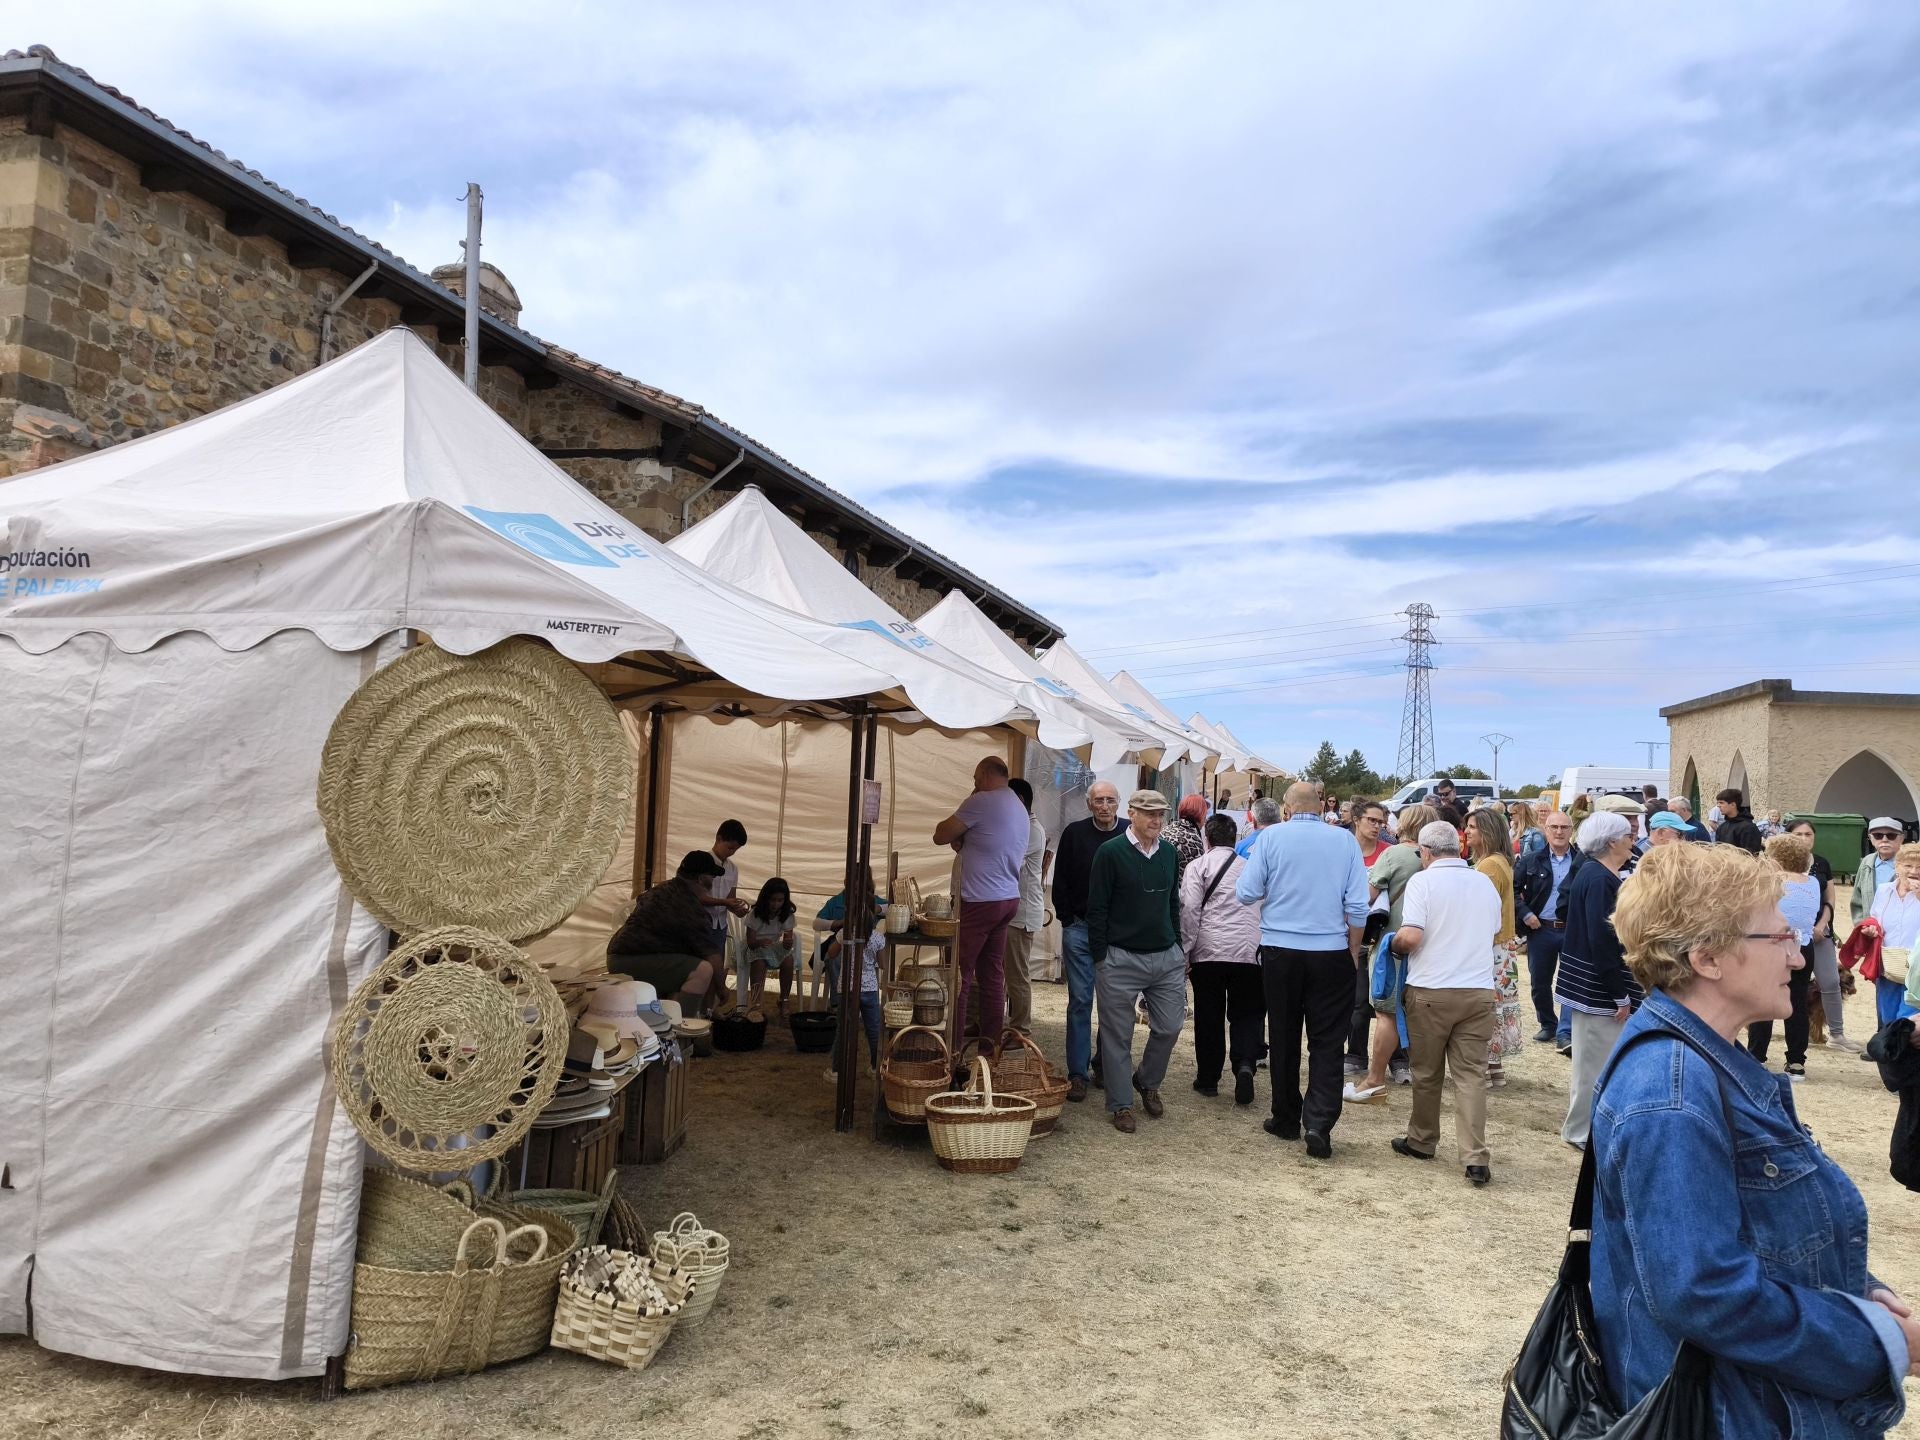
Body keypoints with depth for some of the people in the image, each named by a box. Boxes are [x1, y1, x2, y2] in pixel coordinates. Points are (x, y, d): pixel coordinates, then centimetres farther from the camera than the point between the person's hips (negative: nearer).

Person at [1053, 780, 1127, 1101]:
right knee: (1080, 1001, 1)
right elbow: (1061, 882, 5)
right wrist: (1067, 921, -1)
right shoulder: (1074, 834, 1)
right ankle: (1077, 1074, 5)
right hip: (1080, 929, 0)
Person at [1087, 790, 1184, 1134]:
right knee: (1118, 1036, 3)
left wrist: (1178, 949, 16)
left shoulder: (1168, 852, 8)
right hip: (1121, 960, -5)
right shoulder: (1111, 853, -8)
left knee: (1169, 1027, 8)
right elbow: (1097, 909, -7)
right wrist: (1100, 959, -9)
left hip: (1166, 958, 5)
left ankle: (1148, 1083, 32)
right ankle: (1121, 1104, 16)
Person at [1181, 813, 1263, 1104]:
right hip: (1249, 951, 2)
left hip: (1209, 951, -2)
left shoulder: (1198, 866, 2)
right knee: (1246, 1015, 9)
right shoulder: (1250, 866, 13)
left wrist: (1185, 951, -2)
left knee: (1209, 1017, 9)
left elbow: (1189, 910, -7)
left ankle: (1208, 1079, 17)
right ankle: (1244, 1064, -14)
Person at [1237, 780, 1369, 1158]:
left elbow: (1246, 893, -6)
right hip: (1332, 954, 0)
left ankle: (1286, 1119, 23)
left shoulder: (1271, 836, -6)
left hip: (1280, 951, 0)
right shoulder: (1344, 840, -2)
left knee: (1284, 1038, 13)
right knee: (1326, 1043, 6)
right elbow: (1357, 906, -2)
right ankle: (1319, 1123, -4)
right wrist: (1353, 951, 11)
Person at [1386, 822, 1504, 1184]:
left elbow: (1410, 937, -18)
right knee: (1472, 1074, 4)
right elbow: (1492, 933, 19)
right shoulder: (1485, 883, 8)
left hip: (1430, 990, -4)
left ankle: (1422, 1141, 25)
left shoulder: (1423, 881, -9)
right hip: (1478, 990, 4)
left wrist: (1393, 944, 3)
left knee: (1427, 1073, 11)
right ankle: (1475, 1157, -3)